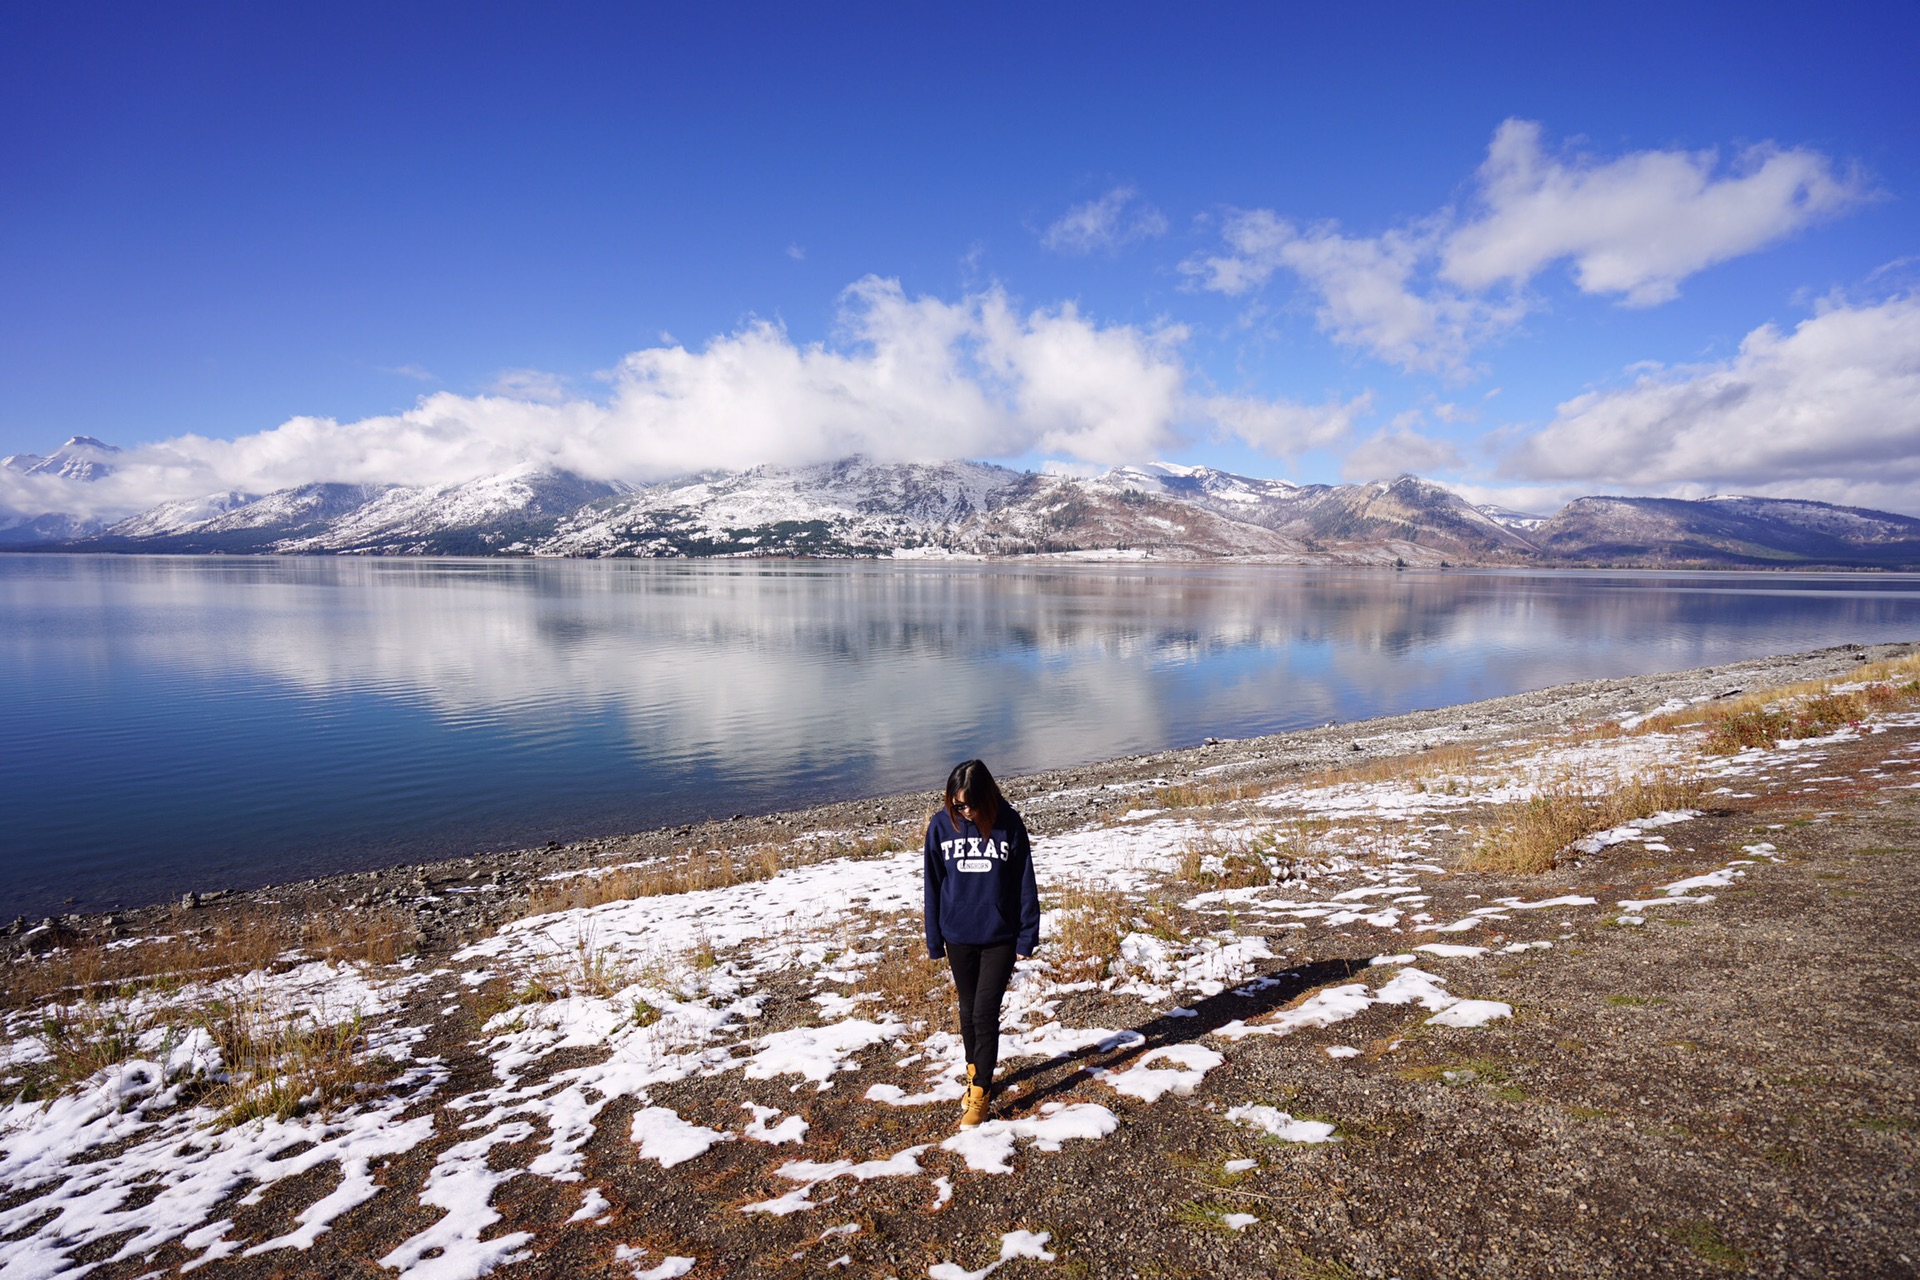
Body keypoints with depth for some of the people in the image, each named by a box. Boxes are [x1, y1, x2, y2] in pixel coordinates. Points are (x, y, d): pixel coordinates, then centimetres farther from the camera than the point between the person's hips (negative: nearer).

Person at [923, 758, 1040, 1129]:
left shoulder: (1008, 823, -12)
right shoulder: (941, 825, -8)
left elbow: (1025, 883, -5)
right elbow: (933, 885, 0)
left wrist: (1027, 937, -4)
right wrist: (934, 940, 2)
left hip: (1000, 937, -2)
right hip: (958, 937, 2)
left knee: (985, 1013, -2)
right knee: (968, 1011, 17)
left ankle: (980, 1092, 13)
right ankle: (975, 1076, 38)